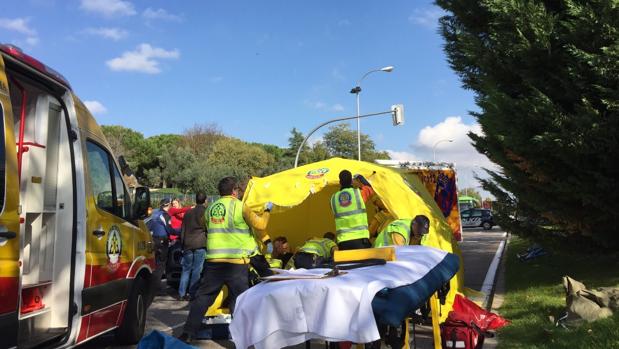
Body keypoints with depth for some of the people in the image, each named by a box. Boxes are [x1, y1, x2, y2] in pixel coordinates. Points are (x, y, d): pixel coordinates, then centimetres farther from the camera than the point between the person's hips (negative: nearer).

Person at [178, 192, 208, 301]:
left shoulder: (188, 212, 16)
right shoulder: (206, 212, 1)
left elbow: (182, 230, 18)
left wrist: (182, 245, 23)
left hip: (187, 244, 5)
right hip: (200, 244, -4)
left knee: (186, 269, 12)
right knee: (197, 270, -1)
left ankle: (182, 293, 10)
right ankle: (192, 293, -2)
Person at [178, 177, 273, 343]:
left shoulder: (211, 208, 12)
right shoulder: (239, 206, -5)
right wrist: (266, 209, 18)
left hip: (213, 259, 5)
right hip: (236, 261, -5)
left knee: (203, 296, 11)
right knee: (239, 299, 4)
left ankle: (188, 334, 12)